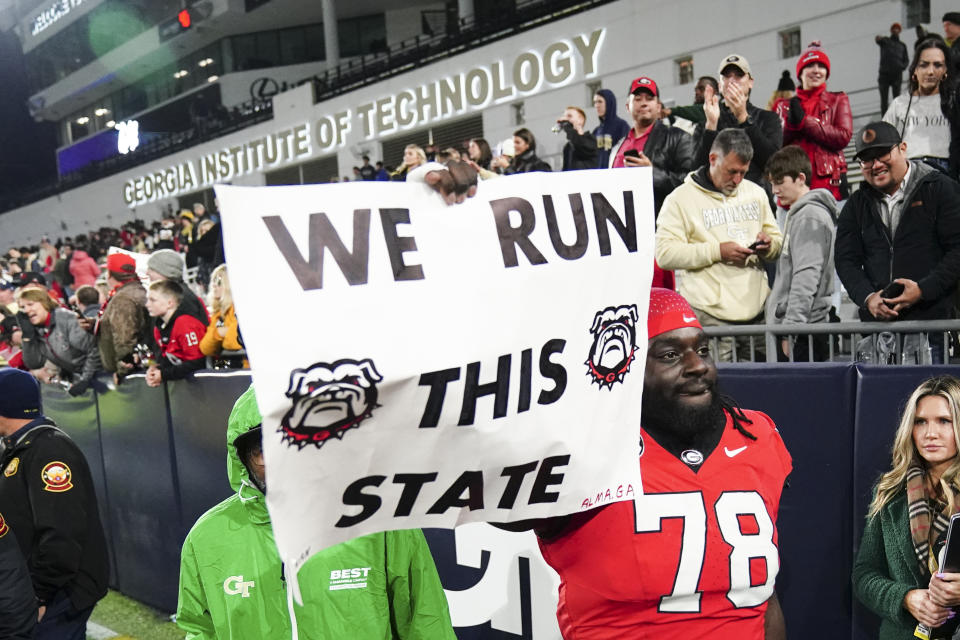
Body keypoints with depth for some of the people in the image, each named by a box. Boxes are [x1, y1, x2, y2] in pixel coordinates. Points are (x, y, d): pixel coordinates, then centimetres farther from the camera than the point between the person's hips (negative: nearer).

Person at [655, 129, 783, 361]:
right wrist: (717, 251, -16)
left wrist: (768, 246, 2)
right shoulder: (681, 198, 0)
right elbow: (665, 254, -10)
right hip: (710, 313, -5)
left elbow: (777, 237, 27)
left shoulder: (756, 193, 18)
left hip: (757, 307, 5)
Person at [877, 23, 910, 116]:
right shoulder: (885, 41, 14)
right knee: (884, 99, -5)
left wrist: (903, 66, -4)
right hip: (884, 74, -2)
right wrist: (878, 38, -37)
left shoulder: (902, 45, 23)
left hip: (897, 75, 2)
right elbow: (878, 40, -11)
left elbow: (906, 60, 20)